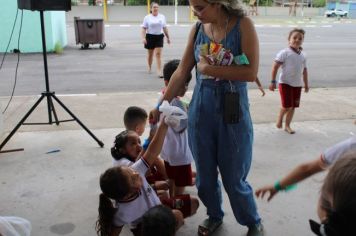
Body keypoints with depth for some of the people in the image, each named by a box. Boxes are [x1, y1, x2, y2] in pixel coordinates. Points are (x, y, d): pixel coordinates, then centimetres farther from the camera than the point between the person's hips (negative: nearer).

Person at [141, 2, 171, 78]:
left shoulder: (162, 17, 7)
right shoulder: (147, 17, -1)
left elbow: (165, 28, 14)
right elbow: (144, 29, -4)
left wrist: (168, 37, 16)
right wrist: (143, 38, -17)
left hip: (159, 37, 1)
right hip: (150, 37, -1)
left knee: (158, 54, -9)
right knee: (150, 54, 12)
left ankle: (159, 71, -12)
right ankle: (149, 67, 35)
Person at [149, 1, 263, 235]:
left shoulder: (243, 25, -8)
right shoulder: (197, 30, 3)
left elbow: (251, 72, -17)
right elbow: (182, 72, 6)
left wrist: (208, 68, -15)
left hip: (233, 112, -4)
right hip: (201, 110, 4)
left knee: (234, 179, 7)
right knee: (205, 175, 15)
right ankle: (214, 216, 42)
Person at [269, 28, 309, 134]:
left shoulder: (302, 55, 8)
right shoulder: (285, 53, -9)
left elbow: (304, 70, 17)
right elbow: (275, 67, -11)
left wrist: (306, 84, 19)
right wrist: (273, 81, -16)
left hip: (297, 84, 6)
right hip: (285, 83, -5)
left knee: (293, 106, 8)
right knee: (287, 106, -10)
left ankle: (287, 125, 22)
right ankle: (280, 118, 21)